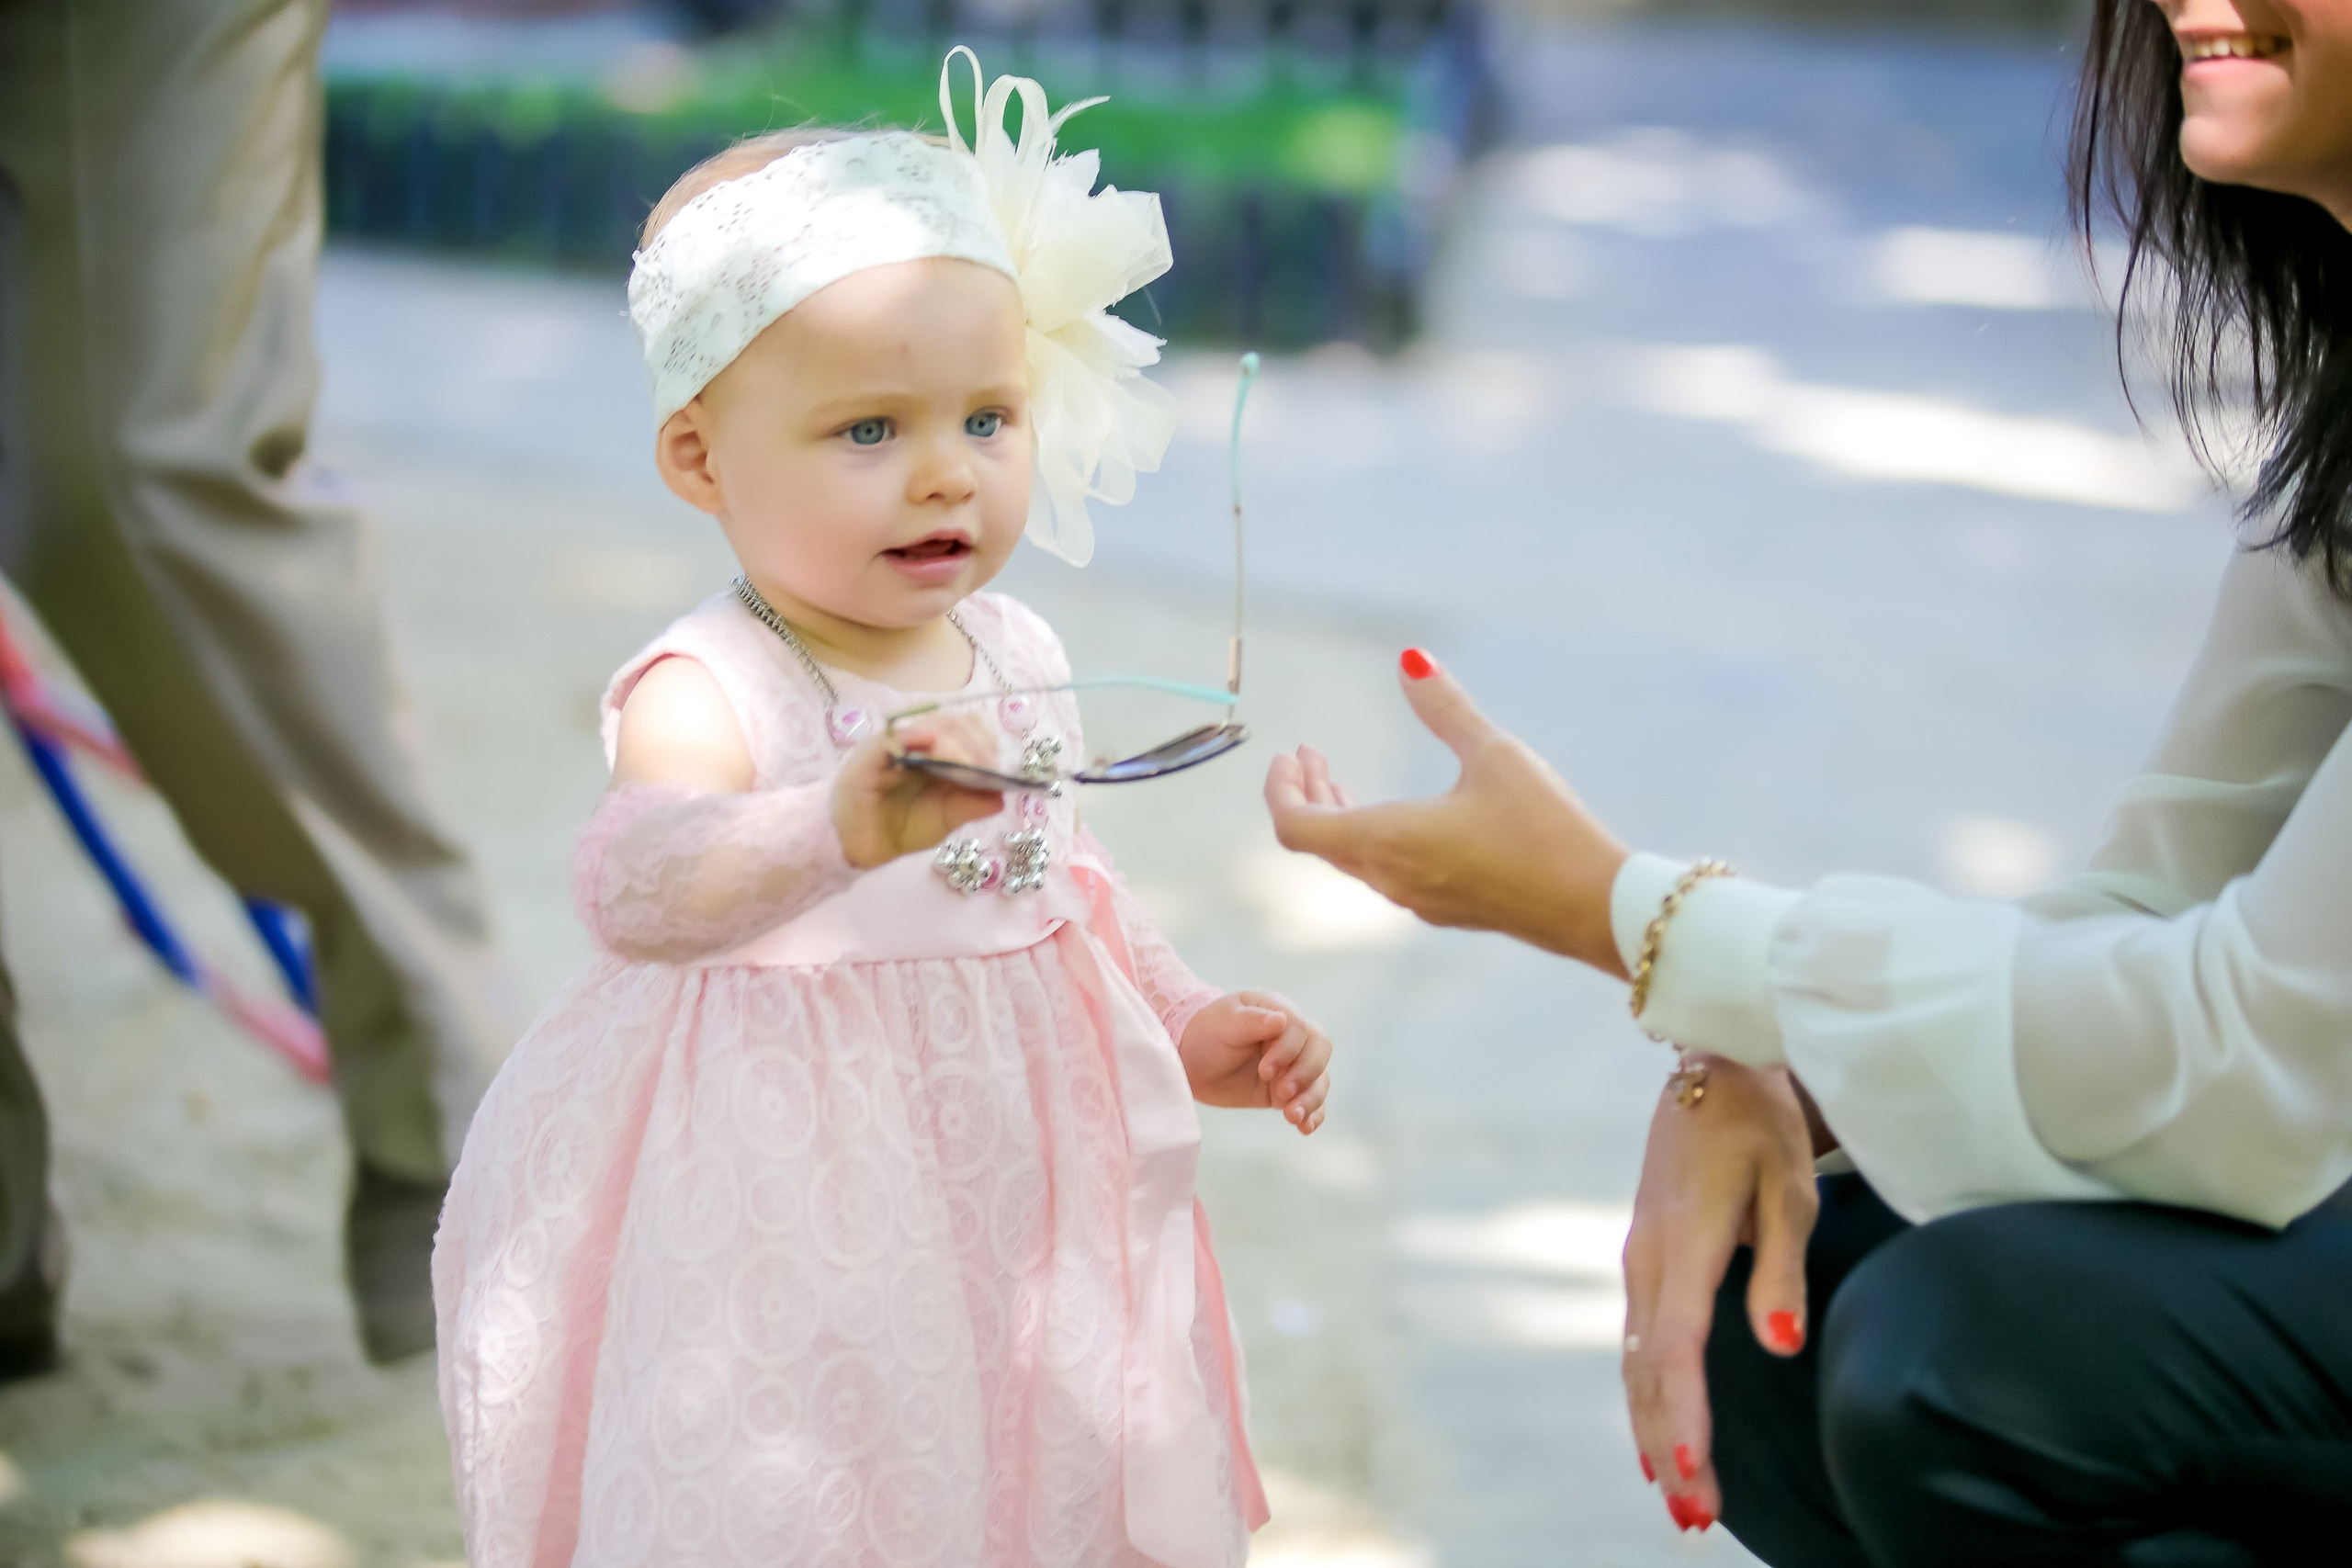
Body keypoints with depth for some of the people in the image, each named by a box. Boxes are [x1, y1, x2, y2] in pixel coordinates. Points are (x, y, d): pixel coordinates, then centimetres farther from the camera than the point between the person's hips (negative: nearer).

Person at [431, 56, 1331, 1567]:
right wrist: (843, 826, -57)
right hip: (789, 1252, -6)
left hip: (1013, 1202, 6)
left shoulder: (1019, 660, 2)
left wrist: (1190, 1022, 10)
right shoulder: (708, 692, -20)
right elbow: (636, 886, -41)